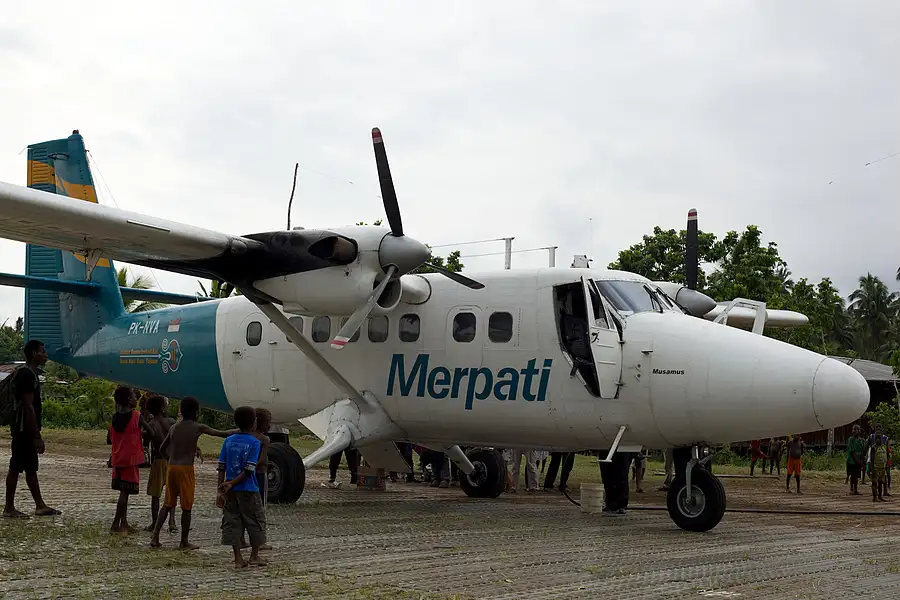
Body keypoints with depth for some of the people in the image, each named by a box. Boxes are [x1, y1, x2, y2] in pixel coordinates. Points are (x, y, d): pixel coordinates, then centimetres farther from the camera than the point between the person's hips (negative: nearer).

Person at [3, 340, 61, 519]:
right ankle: (9, 508, 3)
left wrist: (37, 434, 21)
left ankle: (40, 506, 18)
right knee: (16, 467, -3)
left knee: (31, 468, 12)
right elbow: (28, 407, -21)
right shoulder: (26, 374, -17)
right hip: (24, 430, -11)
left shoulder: (31, 373, 15)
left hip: (27, 430, 11)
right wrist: (37, 436, -22)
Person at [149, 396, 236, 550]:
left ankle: (155, 537, 8)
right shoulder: (198, 428, -5)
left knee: (168, 504, 13)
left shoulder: (174, 427, 10)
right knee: (186, 507, 3)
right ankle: (184, 542, 8)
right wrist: (240, 431, 12)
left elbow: (162, 449, 17)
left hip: (171, 468, 5)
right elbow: (223, 434, -1)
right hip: (186, 469, -5)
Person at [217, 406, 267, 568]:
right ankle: (254, 556, 17)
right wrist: (232, 483, -12)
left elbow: (221, 467, 0)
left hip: (230, 491, 4)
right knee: (256, 522, 11)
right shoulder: (255, 442, -8)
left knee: (232, 522, 8)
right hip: (248, 490, -4)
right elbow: (249, 470, -15)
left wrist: (220, 490, 1)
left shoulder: (228, 441, 4)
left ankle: (238, 558, 8)